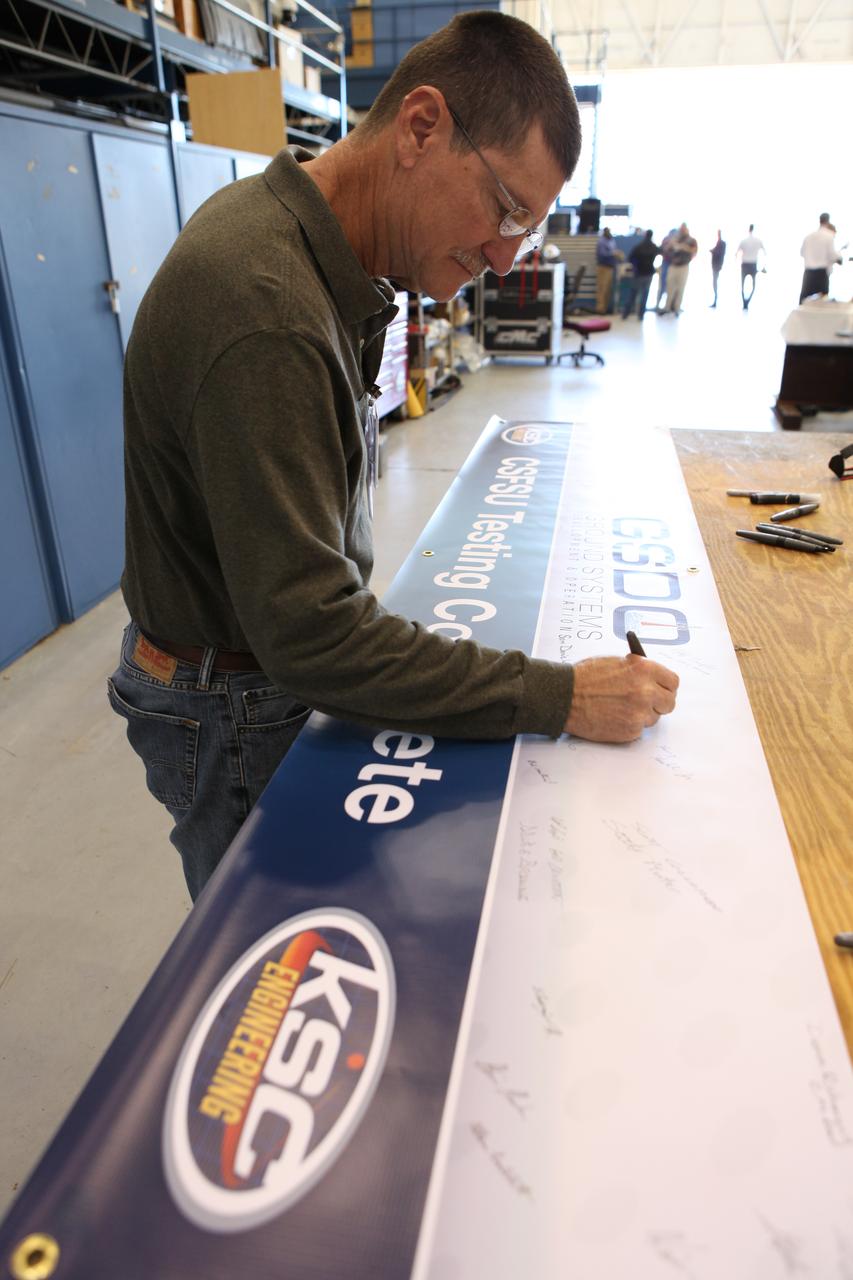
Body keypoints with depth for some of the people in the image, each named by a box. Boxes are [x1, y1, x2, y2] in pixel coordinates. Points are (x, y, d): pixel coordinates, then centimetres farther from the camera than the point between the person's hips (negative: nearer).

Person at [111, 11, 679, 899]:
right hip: (231, 710, -8)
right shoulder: (264, 311, -33)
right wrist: (560, 698, -30)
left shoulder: (293, 230, 0)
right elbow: (310, 635, -33)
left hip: (276, 663, 9)